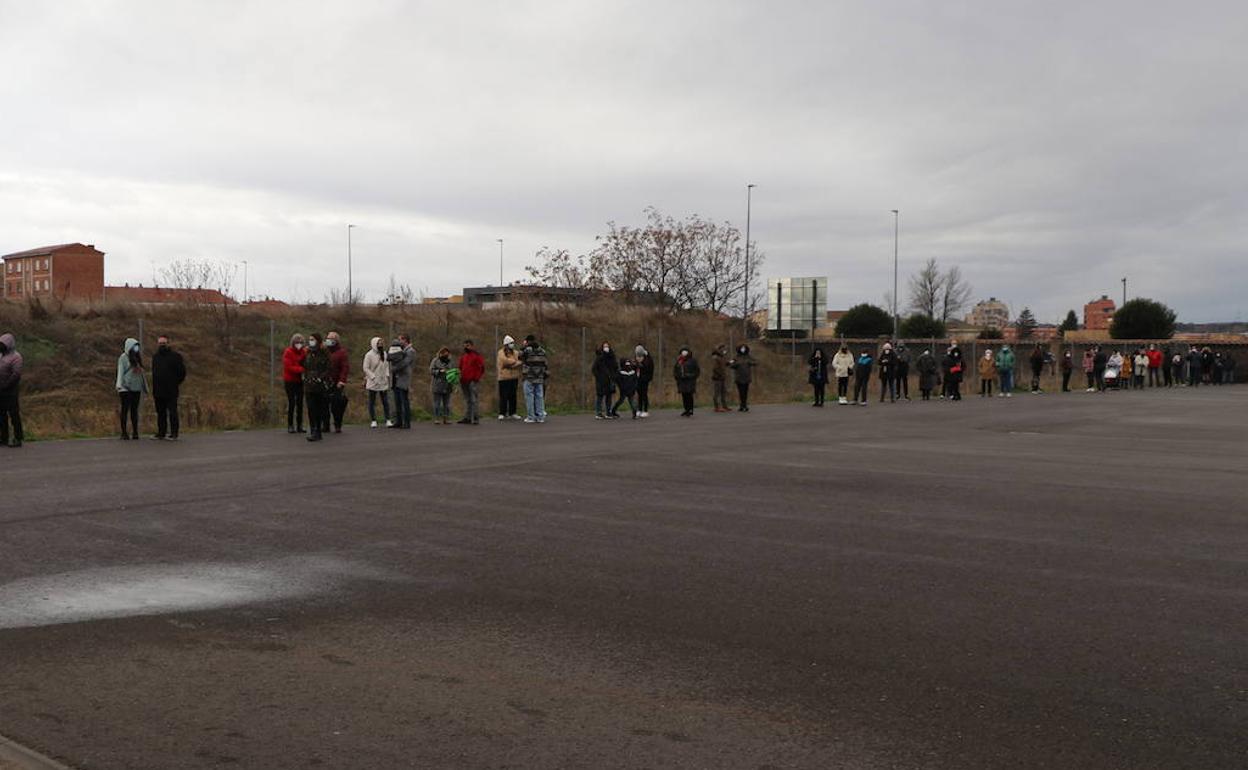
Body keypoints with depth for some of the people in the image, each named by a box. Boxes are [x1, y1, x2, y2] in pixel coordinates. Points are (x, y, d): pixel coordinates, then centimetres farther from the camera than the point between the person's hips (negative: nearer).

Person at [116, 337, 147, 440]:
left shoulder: (137, 357, 16)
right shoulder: (123, 358, -2)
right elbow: (120, 372, -8)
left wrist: (144, 386, 15)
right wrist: (119, 386, -18)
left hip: (136, 388, 6)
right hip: (126, 388, -6)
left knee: (134, 410, 6)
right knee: (125, 409, -5)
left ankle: (135, 432, 7)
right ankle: (124, 432, -4)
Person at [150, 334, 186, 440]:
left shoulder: (175, 356, -4)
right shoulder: (155, 357, 15)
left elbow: (182, 371, -1)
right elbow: (154, 375, 20)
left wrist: (176, 383, 1)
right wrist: (153, 392, 16)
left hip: (171, 392, -6)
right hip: (159, 392, 6)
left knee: (172, 413, -4)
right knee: (160, 413, 9)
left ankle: (174, 434, -2)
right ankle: (161, 433, 14)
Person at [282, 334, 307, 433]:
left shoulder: (303, 351, 8)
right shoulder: (288, 352, -8)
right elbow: (288, 367, -17)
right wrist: (301, 369, -26)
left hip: (300, 381, 5)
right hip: (290, 381, -5)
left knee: (300, 403, 6)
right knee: (291, 403, -6)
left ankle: (299, 425, 12)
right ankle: (290, 426, 0)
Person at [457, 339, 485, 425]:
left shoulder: (476, 356, -4)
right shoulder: (463, 357, 16)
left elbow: (482, 367, -8)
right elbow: (461, 368, 26)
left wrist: (477, 377, -11)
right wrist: (461, 377, 11)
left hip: (473, 381, -7)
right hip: (464, 382, 7)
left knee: (474, 400, -9)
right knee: (467, 400, 11)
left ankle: (475, 418, -8)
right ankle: (467, 418, 15)